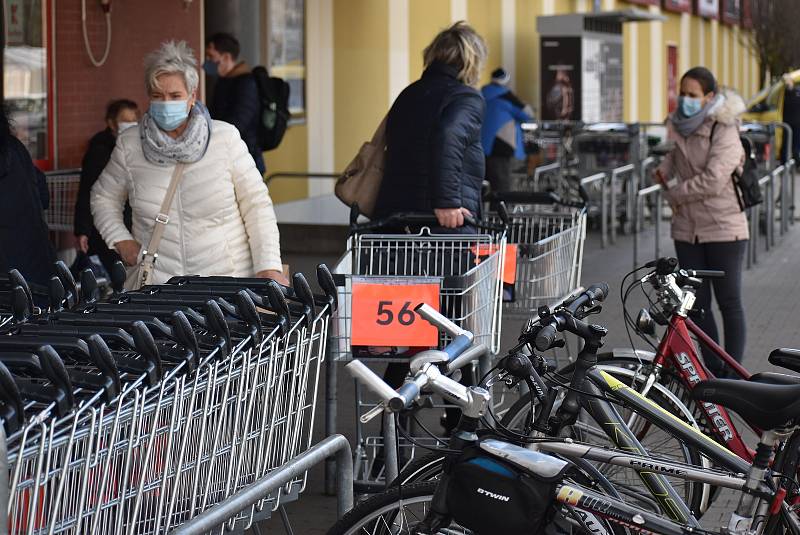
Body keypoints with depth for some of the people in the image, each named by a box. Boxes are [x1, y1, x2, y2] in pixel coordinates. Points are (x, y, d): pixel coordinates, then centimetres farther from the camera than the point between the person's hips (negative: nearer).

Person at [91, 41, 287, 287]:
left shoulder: (225, 137, -1)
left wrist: (269, 267, -8)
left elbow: (256, 204, 1)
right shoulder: (128, 144, 5)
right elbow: (103, 197, 22)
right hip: (156, 282, 1)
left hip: (227, 276, -1)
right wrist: (121, 240, 6)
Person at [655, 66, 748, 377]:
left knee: (729, 303, 1)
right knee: (697, 304, 8)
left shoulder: (725, 133, -14)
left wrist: (674, 193, -11)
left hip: (724, 230, -7)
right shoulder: (682, 127, 7)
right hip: (688, 231, 7)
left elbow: (712, 181, -23)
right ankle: (713, 371, 17)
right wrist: (666, 167, 9)